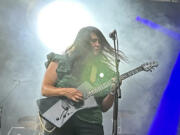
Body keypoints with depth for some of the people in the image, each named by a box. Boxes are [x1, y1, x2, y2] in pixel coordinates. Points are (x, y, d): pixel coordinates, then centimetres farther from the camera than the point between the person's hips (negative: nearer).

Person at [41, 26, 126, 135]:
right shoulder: (61, 62, 4)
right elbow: (45, 89, 2)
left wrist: (112, 93, -10)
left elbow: (103, 108, 9)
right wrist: (64, 92, -14)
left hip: (90, 124, 2)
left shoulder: (103, 69, 9)